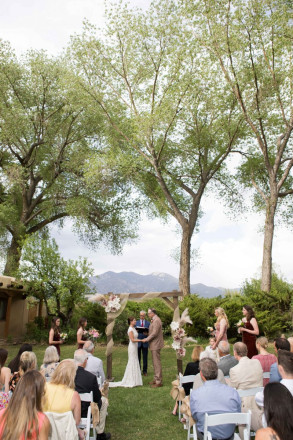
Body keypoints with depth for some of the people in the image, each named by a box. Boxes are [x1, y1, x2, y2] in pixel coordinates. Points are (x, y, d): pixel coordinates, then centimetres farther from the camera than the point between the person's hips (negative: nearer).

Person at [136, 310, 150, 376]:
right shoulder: (136, 322, 6)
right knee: (138, 357, 4)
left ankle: (144, 371, 16)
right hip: (138, 342, 0)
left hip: (145, 343, 0)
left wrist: (147, 333, -20)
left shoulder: (148, 323, 6)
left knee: (145, 358, 5)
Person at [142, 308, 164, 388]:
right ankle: (156, 379, 25)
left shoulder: (156, 320, -19)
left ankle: (159, 382, 1)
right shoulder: (154, 320, 14)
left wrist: (147, 339, -15)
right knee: (155, 362, 16)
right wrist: (147, 333, 6)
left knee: (157, 362, -5)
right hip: (154, 345, 10)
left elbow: (154, 333, -22)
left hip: (156, 344, -10)